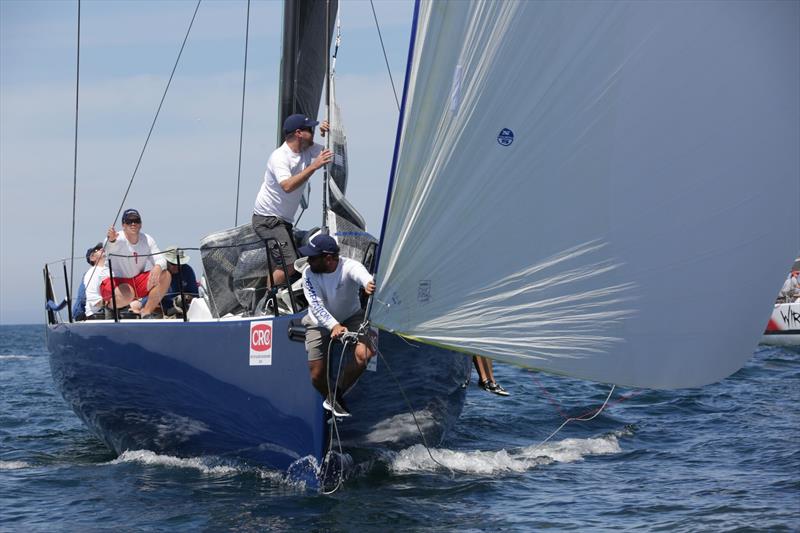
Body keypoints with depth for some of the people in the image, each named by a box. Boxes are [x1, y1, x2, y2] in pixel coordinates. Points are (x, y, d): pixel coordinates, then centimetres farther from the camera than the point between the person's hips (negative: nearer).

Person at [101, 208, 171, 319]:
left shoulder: (147, 240, -2)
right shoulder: (118, 239, -18)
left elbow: (160, 259, -10)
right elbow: (109, 250, -42)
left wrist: (158, 267, -36)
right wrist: (111, 240, -68)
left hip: (137, 280, 6)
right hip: (115, 281, -5)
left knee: (165, 276, -16)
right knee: (126, 294, -39)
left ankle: (147, 312, -7)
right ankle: (109, 305, -2)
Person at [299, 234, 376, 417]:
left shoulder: (349, 267, -28)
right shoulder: (309, 274, -21)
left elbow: (361, 274, -52)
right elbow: (316, 306, -29)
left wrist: (368, 283, -79)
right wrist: (334, 326, -47)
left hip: (351, 318, -1)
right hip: (320, 323, 1)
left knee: (364, 353, -29)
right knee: (317, 376, -6)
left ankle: (335, 396, -10)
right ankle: (330, 398, 29)